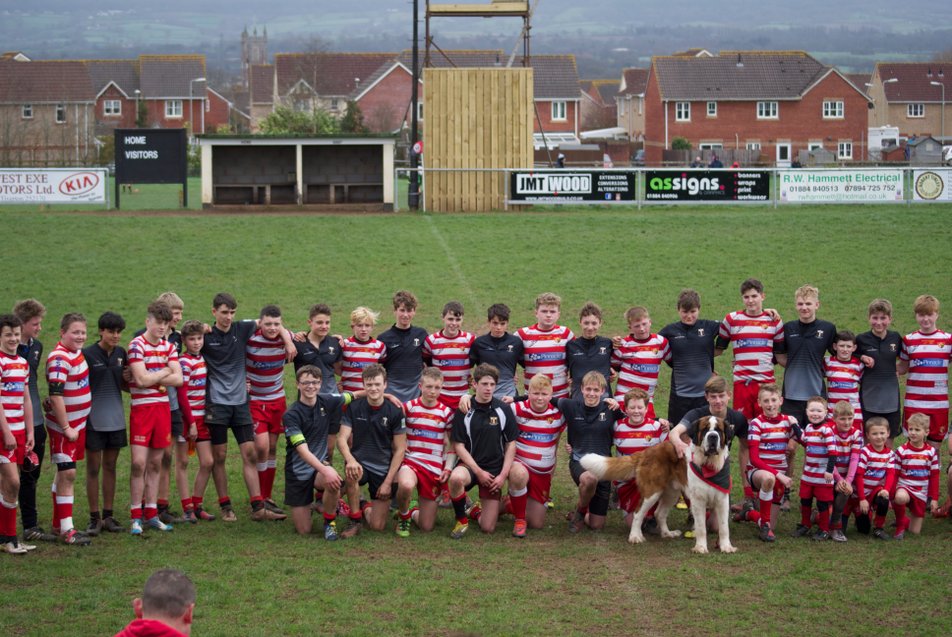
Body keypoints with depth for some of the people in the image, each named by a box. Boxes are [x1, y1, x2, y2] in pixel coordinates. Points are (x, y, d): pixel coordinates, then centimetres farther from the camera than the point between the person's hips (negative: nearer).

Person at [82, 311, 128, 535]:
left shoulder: (120, 353, 6)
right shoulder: (87, 354, -10)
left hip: (115, 419, 5)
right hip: (94, 419, -5)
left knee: (110, 466, 10)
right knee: (93, 468, 2)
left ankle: (108, 516, 17)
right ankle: (94, 518, 7)